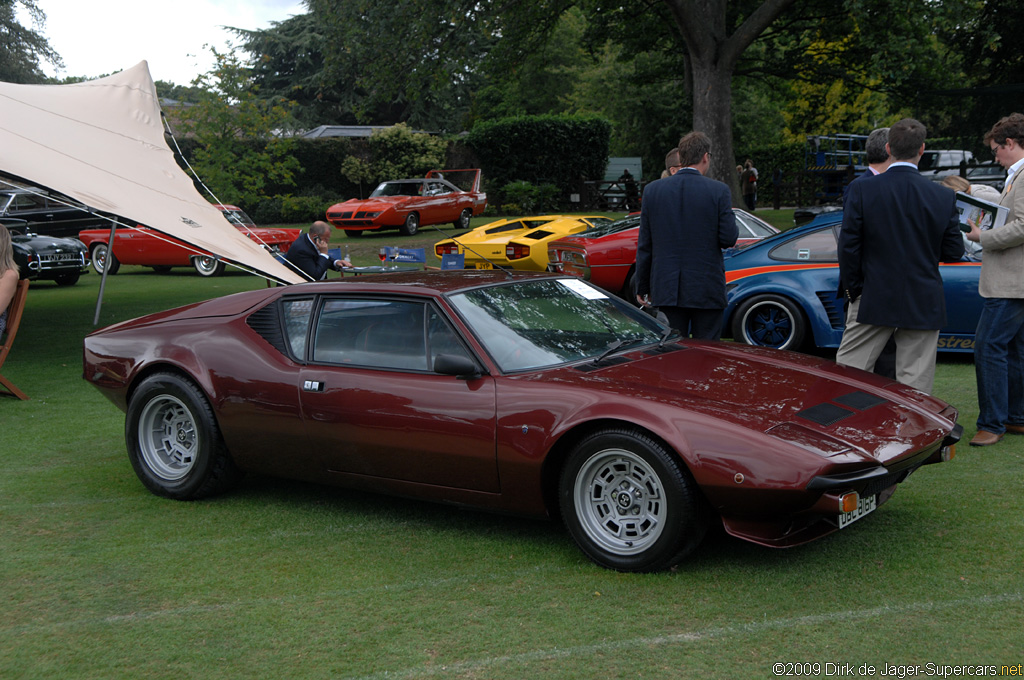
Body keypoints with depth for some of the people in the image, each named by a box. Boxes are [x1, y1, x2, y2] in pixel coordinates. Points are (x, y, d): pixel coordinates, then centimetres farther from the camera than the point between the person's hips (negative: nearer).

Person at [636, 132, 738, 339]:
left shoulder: (653, 190, 2)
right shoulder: (719, 191, -6)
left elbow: (644, 245, 4)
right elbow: (729, 238, -8)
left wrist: (642, 287, 11)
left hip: (667, 289, 2)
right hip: (707, 290, -2)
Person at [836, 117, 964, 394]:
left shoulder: (862, 189, -8)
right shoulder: (943, 196, -3)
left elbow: (848, 246, -7)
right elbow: (954, 252, 2)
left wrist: (852, 289, 4)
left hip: (873, 300, -1)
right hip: (924, 305, 2)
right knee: (915, 385, 7)